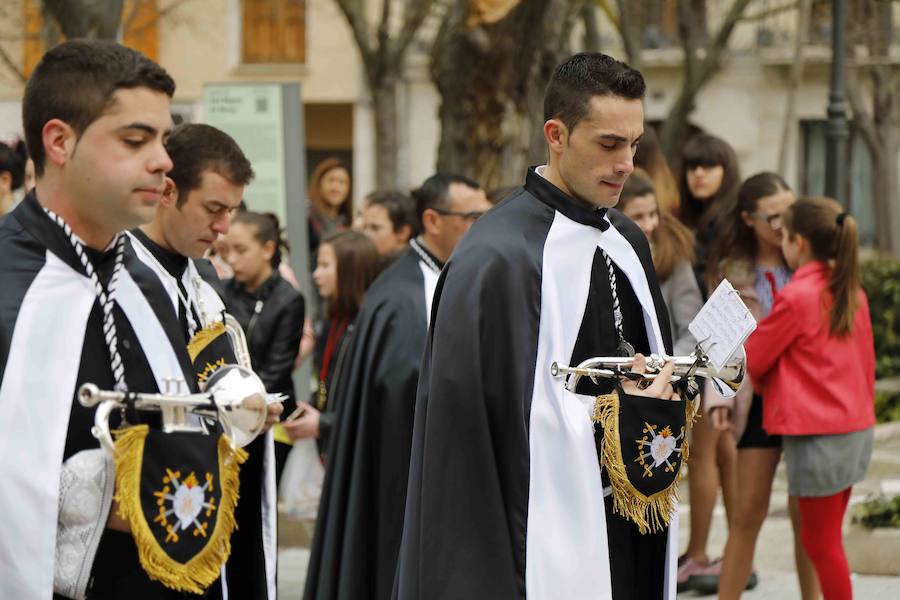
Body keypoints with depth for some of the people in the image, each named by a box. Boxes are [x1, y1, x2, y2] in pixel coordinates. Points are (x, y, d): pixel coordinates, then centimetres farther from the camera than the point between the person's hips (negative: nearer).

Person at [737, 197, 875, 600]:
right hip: (856, 427, 8)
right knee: (823, 538, 16)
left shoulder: (796, 297, -16)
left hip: (816, 434, -8)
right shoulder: (851, 291, 7)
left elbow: (754, 359, -6)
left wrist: (764, 389, 16)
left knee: (821, 541, 0)